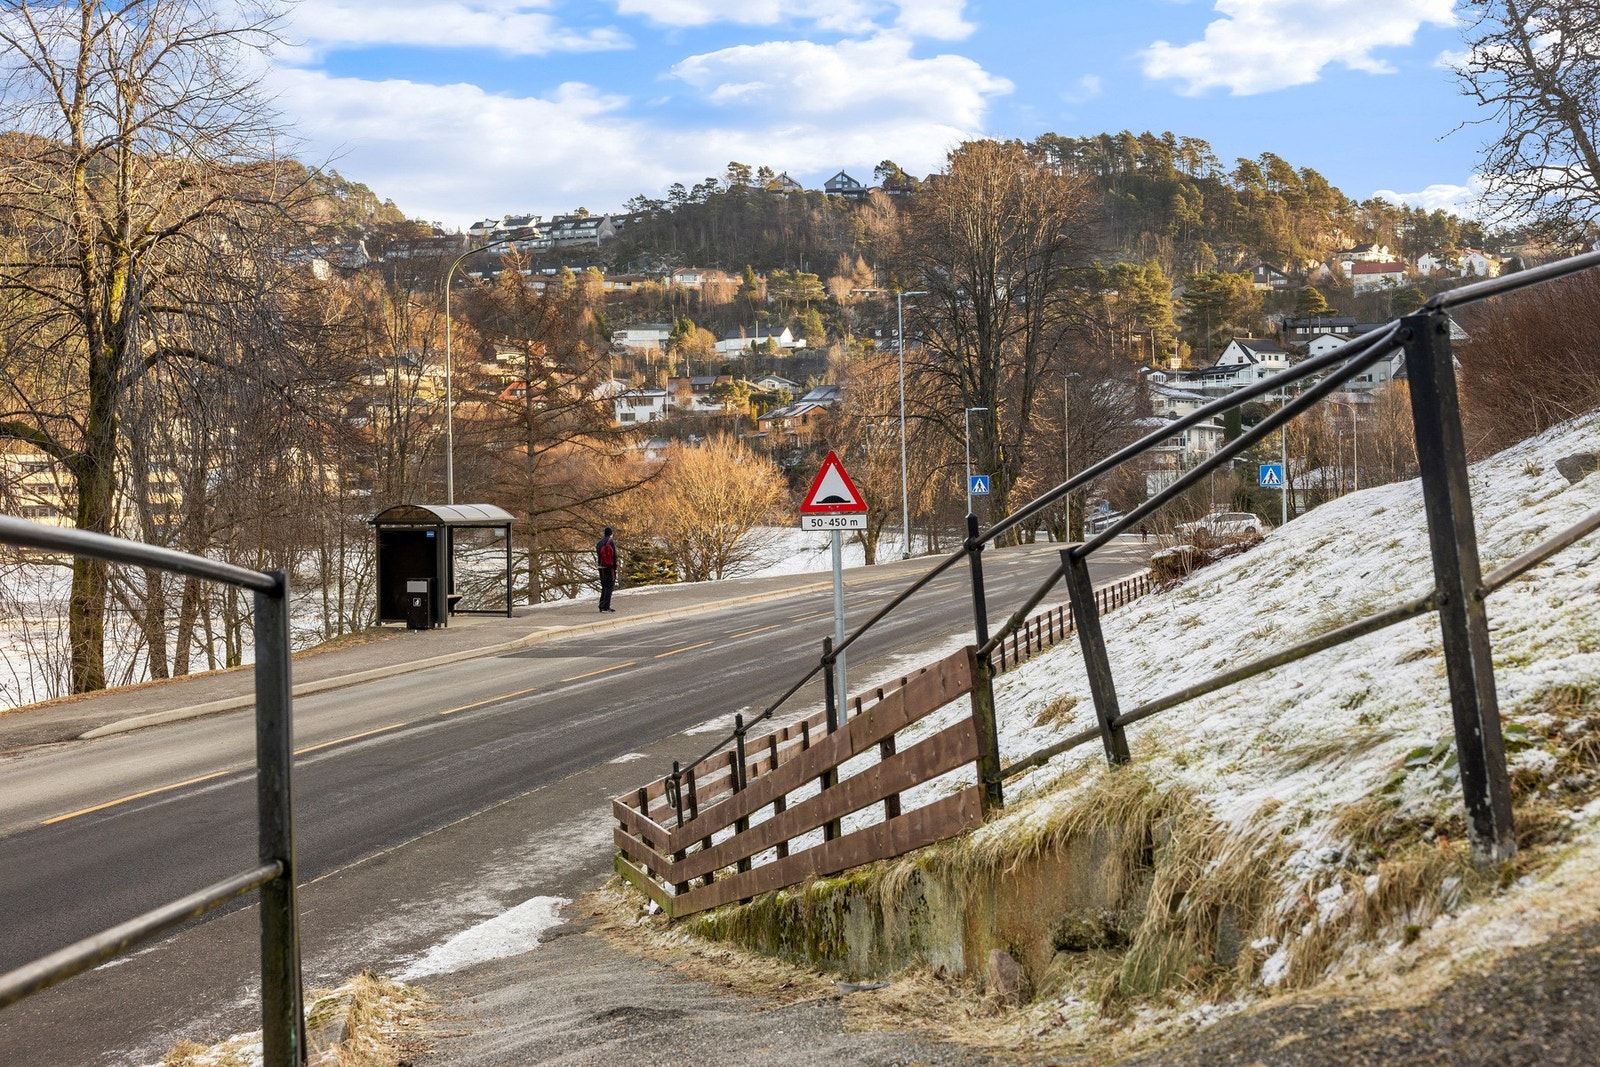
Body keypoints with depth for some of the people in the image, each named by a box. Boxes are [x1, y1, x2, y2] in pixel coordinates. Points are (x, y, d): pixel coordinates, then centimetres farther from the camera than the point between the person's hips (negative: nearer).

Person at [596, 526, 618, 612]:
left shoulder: (599, 542, 9)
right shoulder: (611, 542, -11)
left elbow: (598, 555, 12)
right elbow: (614, 555, -12)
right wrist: (615, 568, -7)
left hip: (601, 567, 7)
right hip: (610, 567, -7)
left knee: (604, 586, 16)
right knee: (609, 586, -5)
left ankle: (602, 605, 15)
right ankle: (606, 606, -11)